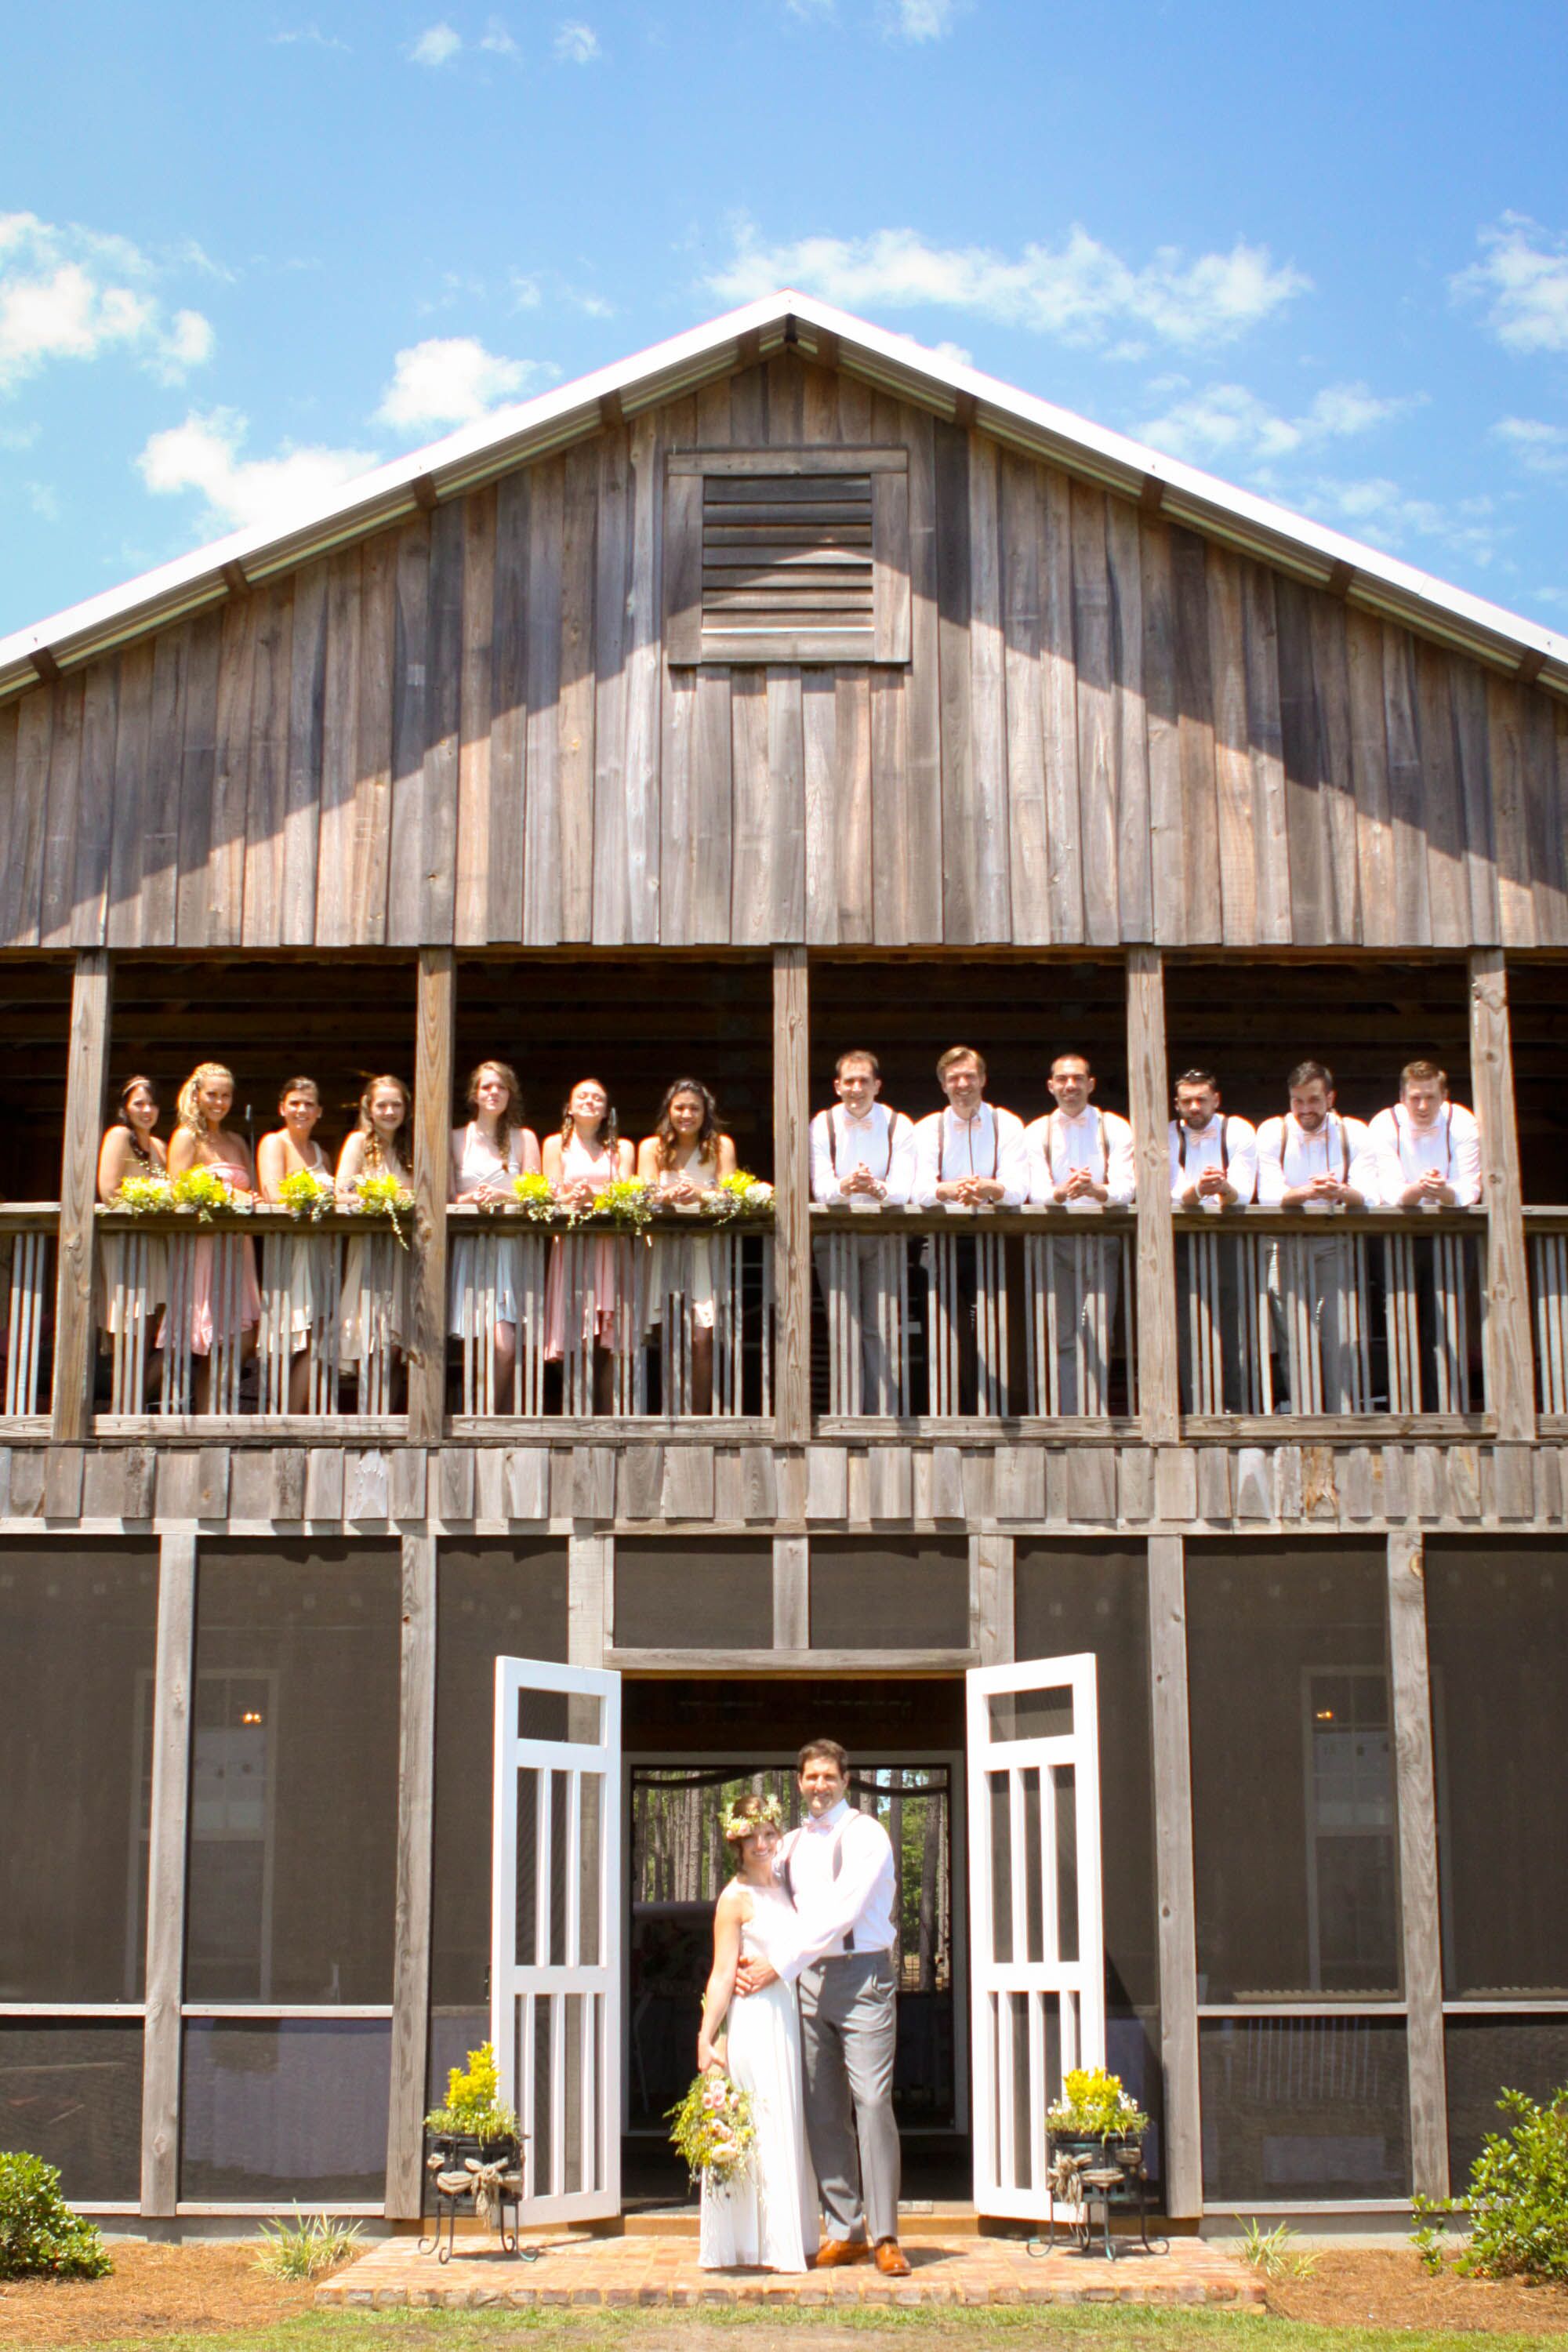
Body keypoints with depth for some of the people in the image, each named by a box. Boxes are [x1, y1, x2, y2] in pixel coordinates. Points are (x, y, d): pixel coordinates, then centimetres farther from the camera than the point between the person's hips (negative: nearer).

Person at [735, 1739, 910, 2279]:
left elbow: (840, 1913, -14)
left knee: (872, 2102, -11)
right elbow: (769, 1906, 20)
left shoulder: (865, 1835, -5)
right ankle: (844, 2232, 10)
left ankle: (884, 2237, -8)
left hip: (861, 1975, -6)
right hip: (809, 1980, 6)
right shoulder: (791, 1845, 15)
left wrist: (778, 1966, -16)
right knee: (823, 2110, 4)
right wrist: (748, 1962, 0)